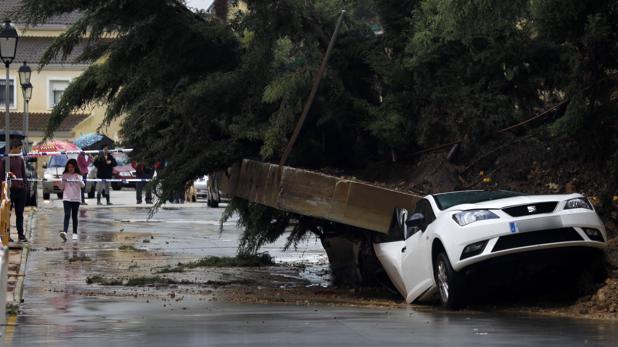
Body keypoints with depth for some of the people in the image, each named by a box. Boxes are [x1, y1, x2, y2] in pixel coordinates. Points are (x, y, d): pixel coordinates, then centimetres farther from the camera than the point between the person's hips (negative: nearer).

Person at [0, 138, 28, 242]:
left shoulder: (20, 159, 12)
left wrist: (24, 185, 10)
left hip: (20, 190, 5)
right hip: (9, 190, -5)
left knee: (19, 214, 7)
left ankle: (21, 235, 10)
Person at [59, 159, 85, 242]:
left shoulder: (78, 176, 2)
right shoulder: (65, 175, 5)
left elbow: (83, 185, -12)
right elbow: (61, 188, 9)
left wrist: (79, 180, -29)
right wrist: (62, 182, -11)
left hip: (76, 198, 0)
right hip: (67, 198, 0)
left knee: (74, 216, 6)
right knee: (67, 215, -14)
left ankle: (75, 233, 14)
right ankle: (64, 232, -27)